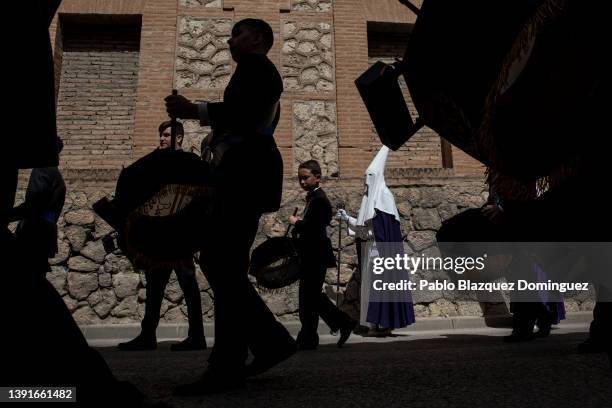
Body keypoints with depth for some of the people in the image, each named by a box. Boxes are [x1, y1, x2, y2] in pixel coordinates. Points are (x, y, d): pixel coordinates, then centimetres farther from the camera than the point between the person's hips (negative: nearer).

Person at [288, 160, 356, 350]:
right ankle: (344, 323, 24)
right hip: (312, 256, 10)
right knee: (313, 297, 16)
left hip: (315, 257, -10)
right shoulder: (314, 197, 15)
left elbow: (312, 227, -25)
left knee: (309, 299, -1)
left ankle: (307, 340, 11)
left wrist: (295, 222, -10)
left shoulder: (319, 199, -15)